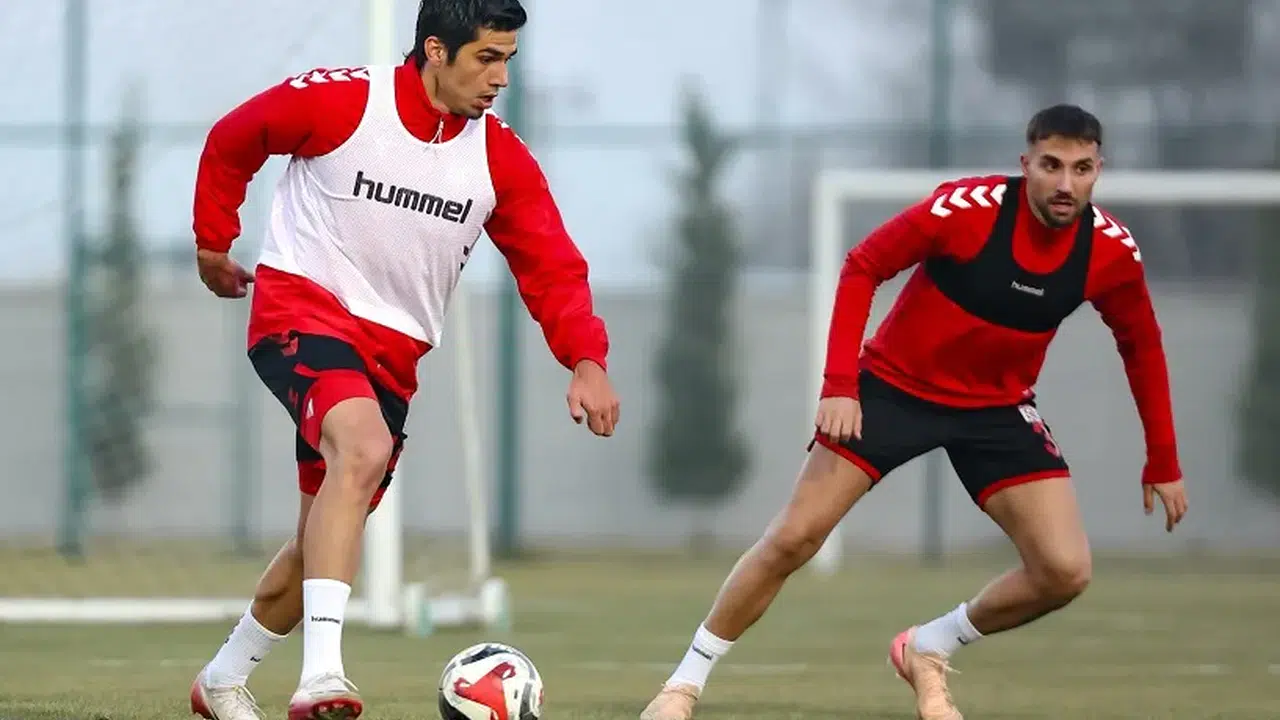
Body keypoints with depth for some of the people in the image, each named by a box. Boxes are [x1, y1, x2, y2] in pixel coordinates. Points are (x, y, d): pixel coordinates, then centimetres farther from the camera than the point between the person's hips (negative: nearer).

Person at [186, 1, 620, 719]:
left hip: (393, 353, 6)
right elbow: (230, 143, 4)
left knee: (326, 535, 12)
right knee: (364, 449, -34)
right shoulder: (335, 101, -13)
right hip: (302, 309, -6)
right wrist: (214, 240, 10)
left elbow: (553, 267, -4)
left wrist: (587, 361, -19)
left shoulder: (501, 158, -1)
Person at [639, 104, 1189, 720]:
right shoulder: (969, 207, -25)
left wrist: (1163, 463, 6)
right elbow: (862, 268, -15)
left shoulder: (1111, 252, -14)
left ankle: (929, 651, 13)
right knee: (793, 539, -9)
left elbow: (1142, 346, 4)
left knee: (1065, 571, -12)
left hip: (998, 409, 3)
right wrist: (839, 383, -22)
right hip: (893, 386, -3)